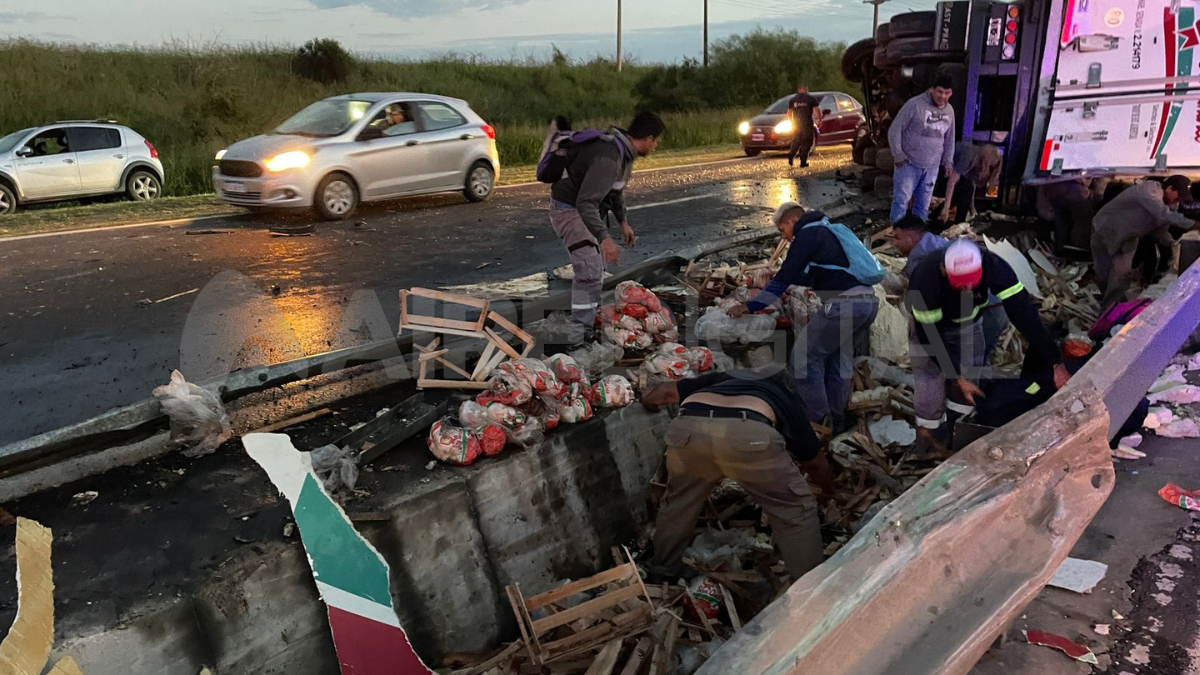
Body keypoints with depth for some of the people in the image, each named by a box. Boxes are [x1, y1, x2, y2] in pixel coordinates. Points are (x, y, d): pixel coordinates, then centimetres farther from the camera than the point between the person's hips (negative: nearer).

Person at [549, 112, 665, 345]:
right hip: (568, 210, -11)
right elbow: (585, 203, -38)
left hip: (586, 209, 11)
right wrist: (604, 238, -44)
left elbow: (615, 189, 19)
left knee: (598, 263, 19)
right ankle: (580, 338, -11)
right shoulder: (609, 158, -31)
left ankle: (590, 320, 34)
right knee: (590, 273, -16)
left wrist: (623, 221, 21)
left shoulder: (624, 151, 2)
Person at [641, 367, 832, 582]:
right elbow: (815, 462, 44)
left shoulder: (723, 378, 41)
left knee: (678, 502, 30)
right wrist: (828, 491, 63)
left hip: (687, 427, 3)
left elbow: (666, 390, 41)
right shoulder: (787, 399, 35)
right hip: (748, 431, -3)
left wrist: (648, 399, 63)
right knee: (796, 509, 19)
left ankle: (661, 574, 44)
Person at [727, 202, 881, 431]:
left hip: (844, 304, -9)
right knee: (837, 357, 24)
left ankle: (819, 420, 6)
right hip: (869, 301, 9)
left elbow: (783, 279, -9)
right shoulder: (826, 231, 24)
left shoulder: (807, 234, -2)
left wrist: (748, 307, -6)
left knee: (804, 358, 2)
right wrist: (786, 277, 40)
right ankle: (836, 418, 30)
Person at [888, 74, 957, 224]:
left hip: (931, 167, 5)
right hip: (909, 164, -5)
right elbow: (895, 130, -11)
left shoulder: (949, 110, 7)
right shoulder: (915, 104, -13)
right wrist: (898, 155, -12)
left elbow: (949, 139, 19)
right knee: (901, 201, -4)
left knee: (923, 205, 12)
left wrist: (948, 161, 18)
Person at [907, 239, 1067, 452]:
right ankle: (929, 430, 12)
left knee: (971, 380, 3)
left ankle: (955, 426, 25)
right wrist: (957, 378, -25)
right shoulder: (926, 280, -41)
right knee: (930, 381, -11)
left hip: (969, 323, 3)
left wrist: (1057, 364, -35)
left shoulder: (994, 266, -35)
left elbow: (1024, 313, -34)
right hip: (928, 325, -3)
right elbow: (929, 335, -30)